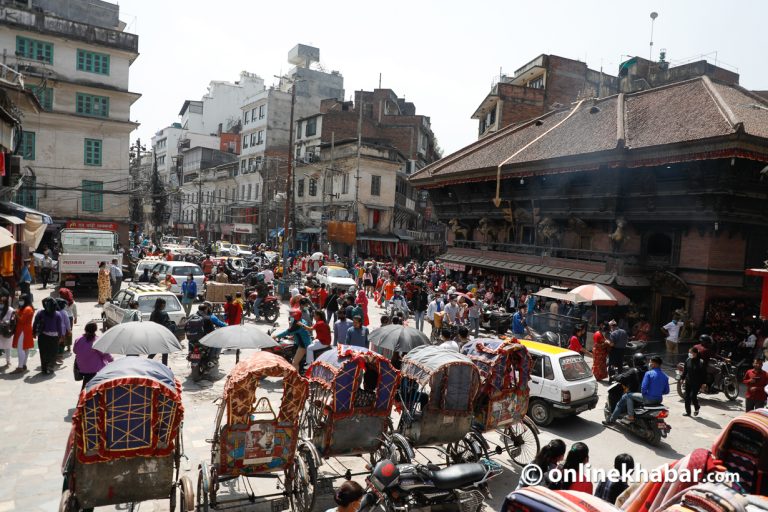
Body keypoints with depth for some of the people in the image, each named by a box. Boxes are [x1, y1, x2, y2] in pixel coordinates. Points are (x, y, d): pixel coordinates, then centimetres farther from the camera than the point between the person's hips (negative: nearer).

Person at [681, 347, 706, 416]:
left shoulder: (700, 362, -16)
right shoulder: (688, 360, 0)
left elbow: (704, 373, -11)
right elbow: (685, 370, 12)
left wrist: (703, 383, -12)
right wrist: (682, 378, 12)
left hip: (696, 383, -5)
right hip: (688, 381, 6)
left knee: (693, 396, -9)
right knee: (687, 397, 7)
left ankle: (696, 408, 21)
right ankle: (688, 411, 20)